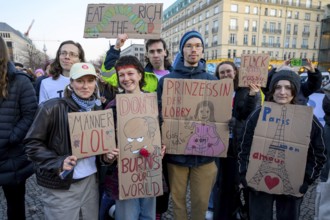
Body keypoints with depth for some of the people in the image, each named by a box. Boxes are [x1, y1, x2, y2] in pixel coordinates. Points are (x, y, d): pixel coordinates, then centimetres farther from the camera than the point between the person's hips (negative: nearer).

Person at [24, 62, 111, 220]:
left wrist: (105, 155, -4)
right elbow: (32, 143, -10)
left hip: (90, 181, 6)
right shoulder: (52, 108, -14)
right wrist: (57, 163, -23)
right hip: (60, 187, -5)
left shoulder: (98, 110, 6)